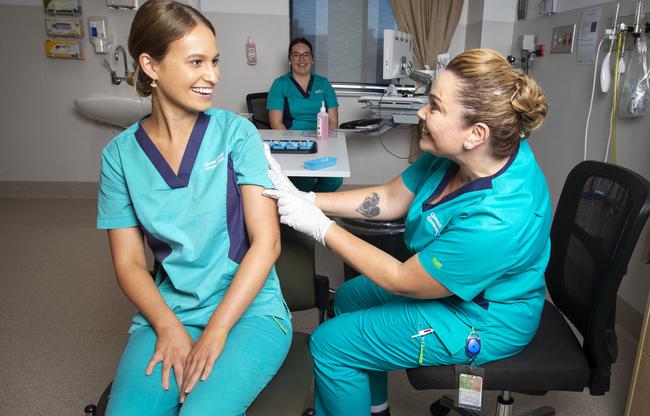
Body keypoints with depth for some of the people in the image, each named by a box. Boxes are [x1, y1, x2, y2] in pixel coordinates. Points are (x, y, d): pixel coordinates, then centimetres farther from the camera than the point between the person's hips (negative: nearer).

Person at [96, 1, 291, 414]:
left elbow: (266, 242, -9)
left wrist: (216, 331, -14)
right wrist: (168, 327, -13)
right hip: (167, 312, 2)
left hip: (249, 308, -2)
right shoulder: (120, 154, 1)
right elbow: (129, 261, 3)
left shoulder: (236, 132, -5)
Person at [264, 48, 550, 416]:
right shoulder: (459, 152, -16)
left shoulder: (495, 220, -39)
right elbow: (390, 199, -4)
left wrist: (320, 226, -23)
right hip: (441, 278, 8)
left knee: (329, 343, -6)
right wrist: (303, 198, -11)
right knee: (350, 296, 22)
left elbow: (403, 281, -27)